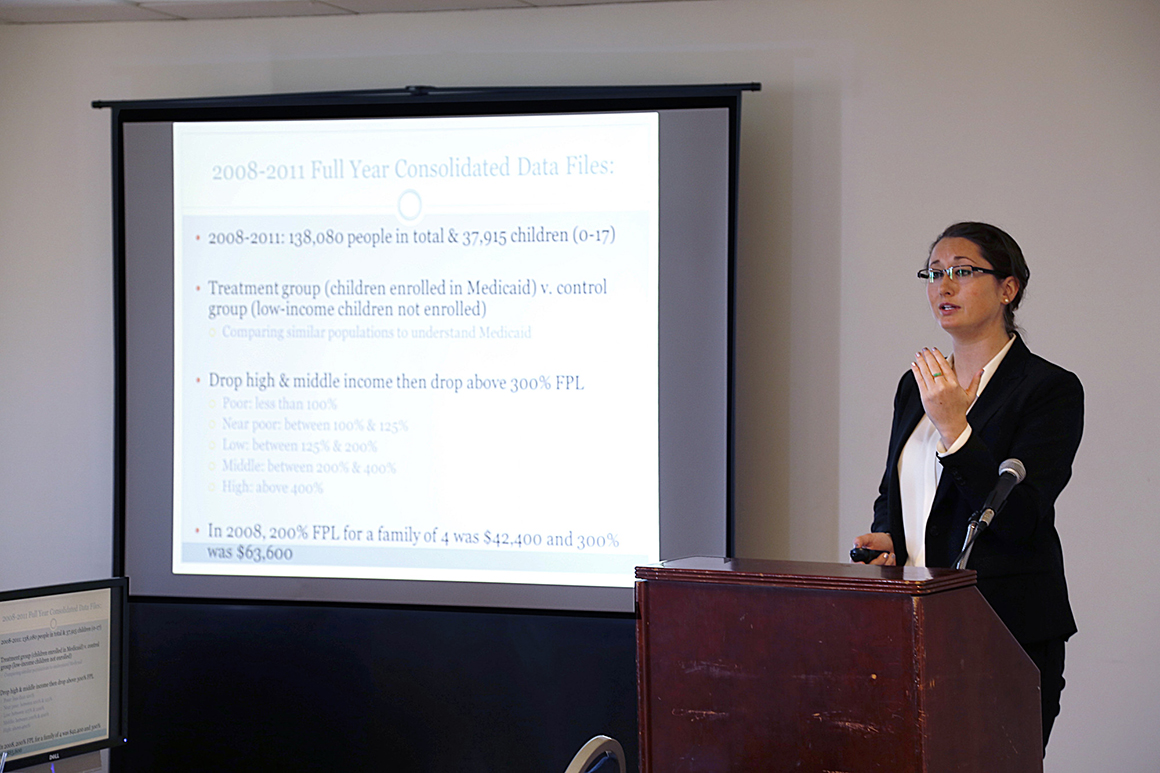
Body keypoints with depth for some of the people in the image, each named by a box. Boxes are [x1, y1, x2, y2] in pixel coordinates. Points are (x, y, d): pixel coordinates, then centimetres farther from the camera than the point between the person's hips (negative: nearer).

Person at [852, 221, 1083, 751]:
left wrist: (953, 427, -22)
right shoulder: (915, 386, 15)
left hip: (1007, 632, -5)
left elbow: (1019, 518, -15)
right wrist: (886, 541, 4)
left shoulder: (1052, 389, -5)